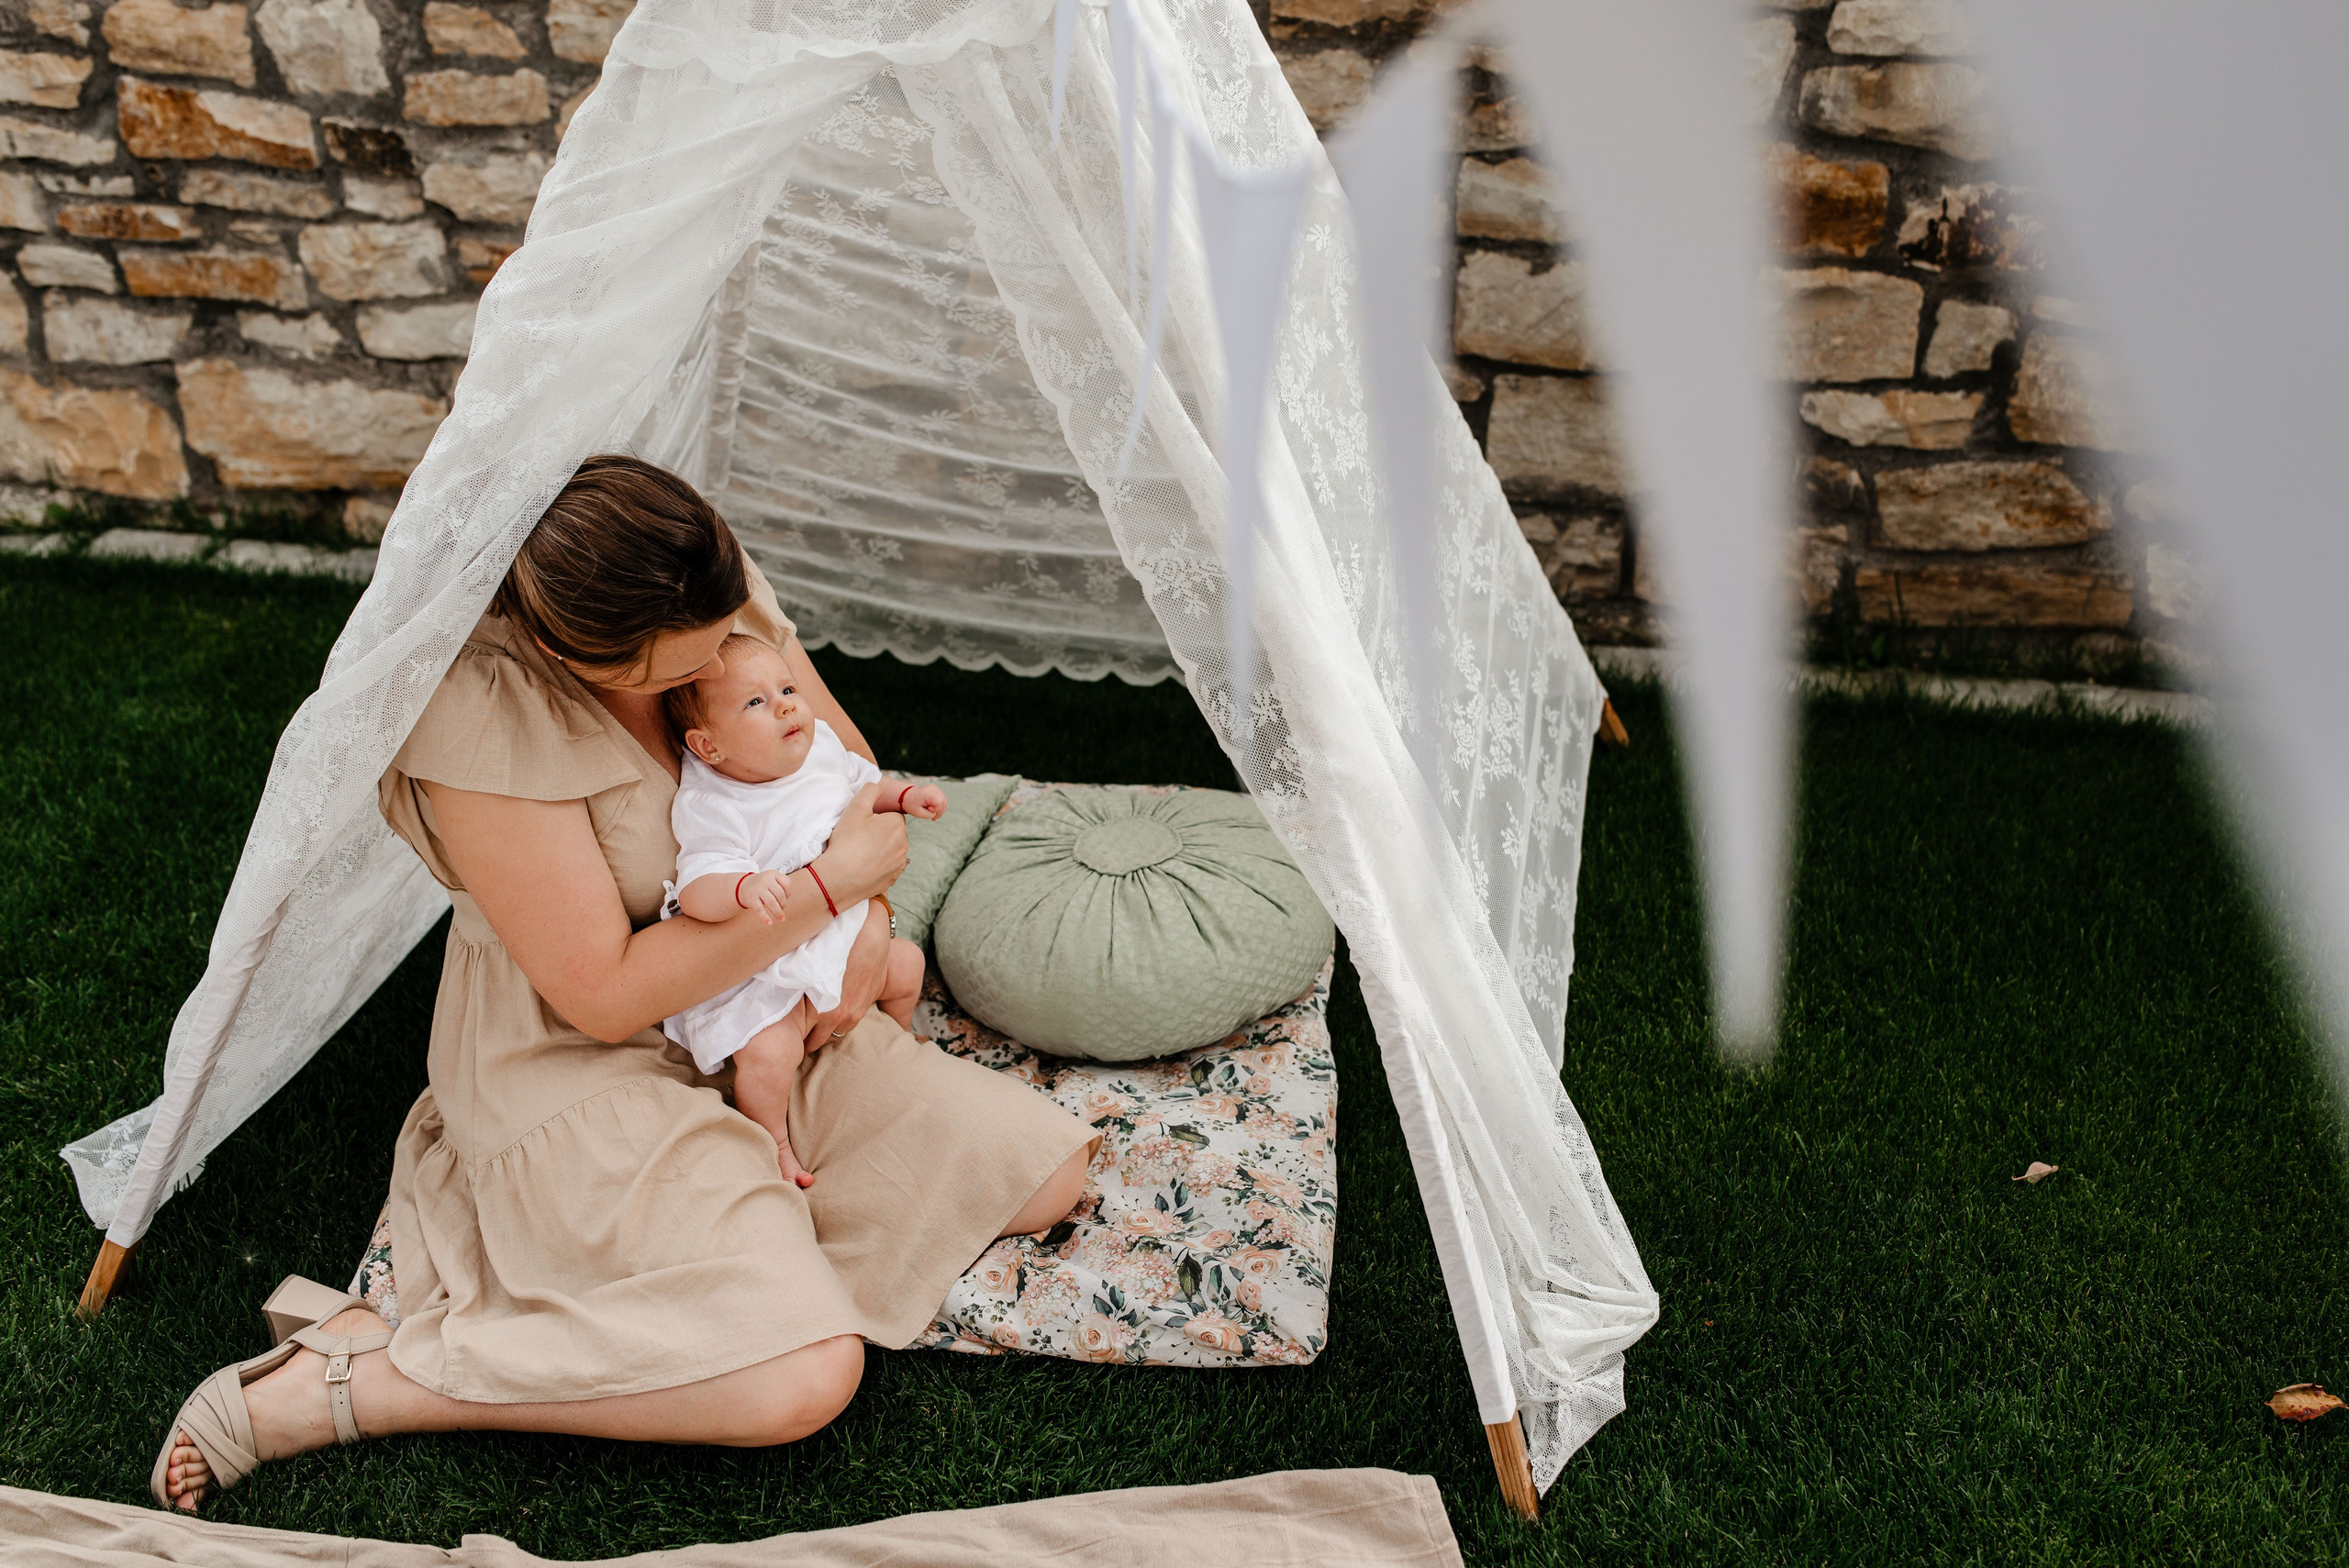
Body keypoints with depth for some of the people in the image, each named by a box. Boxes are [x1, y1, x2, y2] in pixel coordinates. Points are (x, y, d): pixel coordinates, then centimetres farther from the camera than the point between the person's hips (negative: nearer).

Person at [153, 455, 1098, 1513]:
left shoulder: (715, 591, -10)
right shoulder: (482, 720, -30)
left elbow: (852, 771, 5)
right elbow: (605, 993, -26)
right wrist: (828, 888, -25)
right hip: (576, 1065, -7)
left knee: (1045, 1177, 1)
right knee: (799, 1378, -25)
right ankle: (347, 1380, -13)